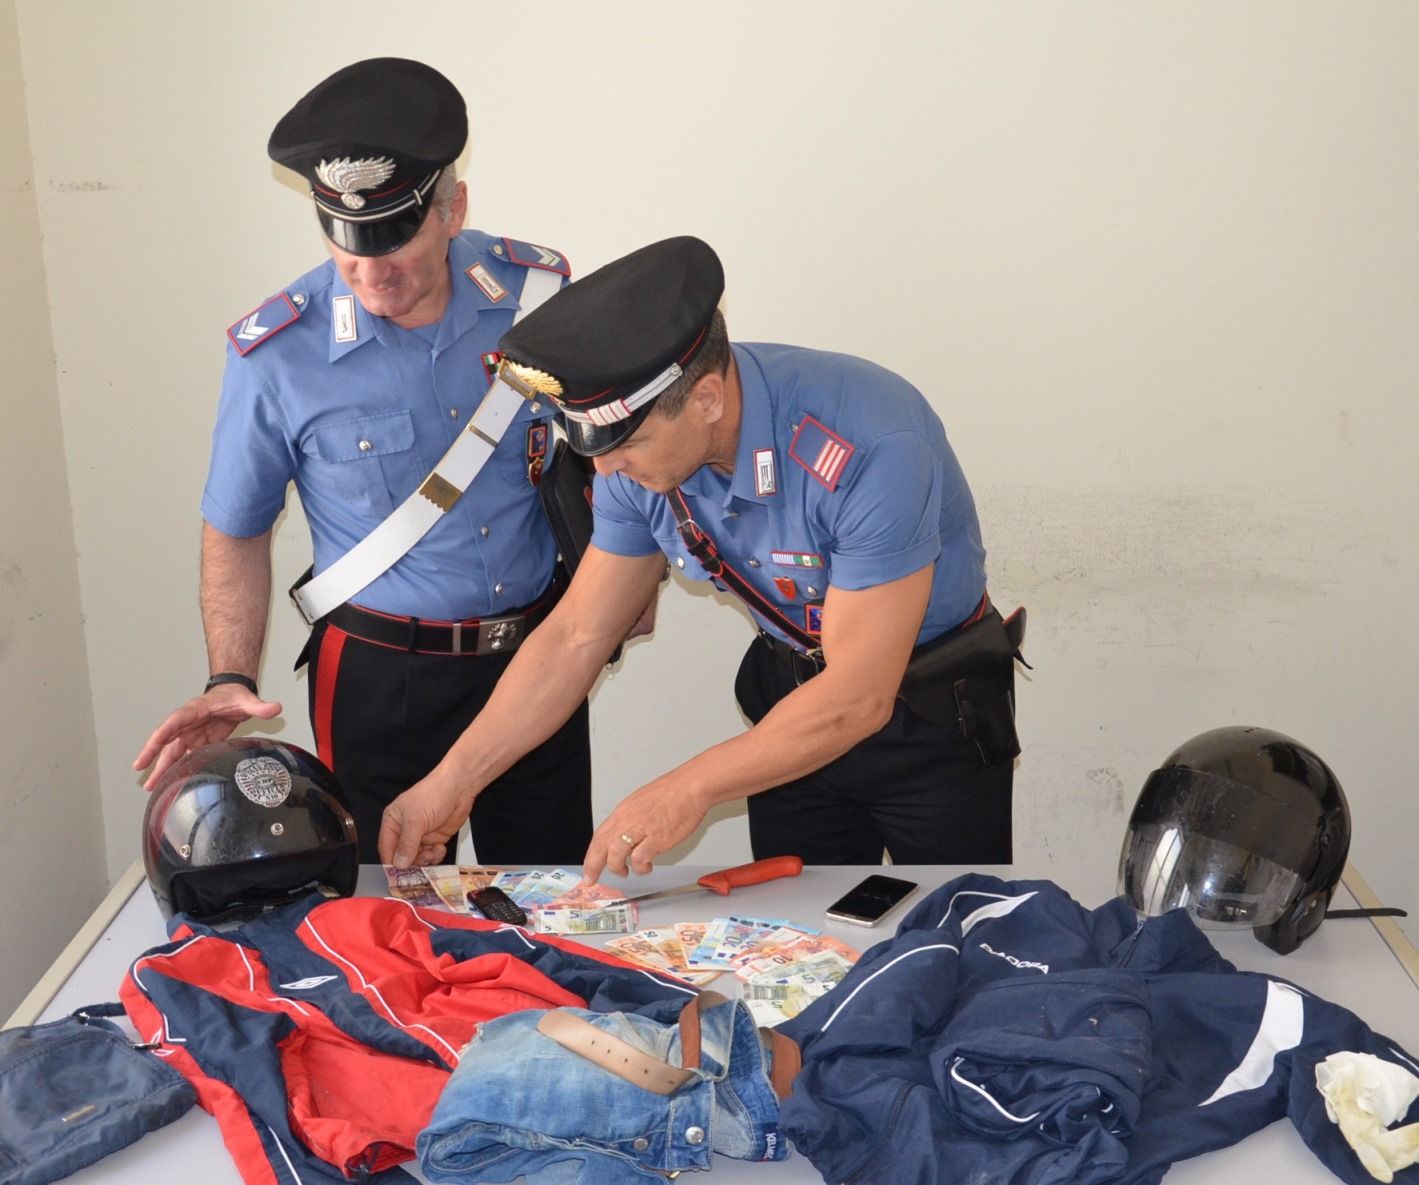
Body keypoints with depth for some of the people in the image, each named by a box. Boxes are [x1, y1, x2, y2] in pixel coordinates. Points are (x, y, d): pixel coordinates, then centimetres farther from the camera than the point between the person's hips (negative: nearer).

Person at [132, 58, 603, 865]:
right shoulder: (276, 352, -15)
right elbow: (237, 532, -1)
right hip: (382, 681, -2)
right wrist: (232, 682, -13)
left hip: (538, 653, 2)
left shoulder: (538, 291, -9)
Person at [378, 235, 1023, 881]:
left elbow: (859, 696, -30)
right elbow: (575, 637, -5)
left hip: (936, 710, -4)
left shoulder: (872, 445, -33)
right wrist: (451, 782, -9)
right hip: (796, 692, 5)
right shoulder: (643, 455, -15)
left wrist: (690, 790, -28)